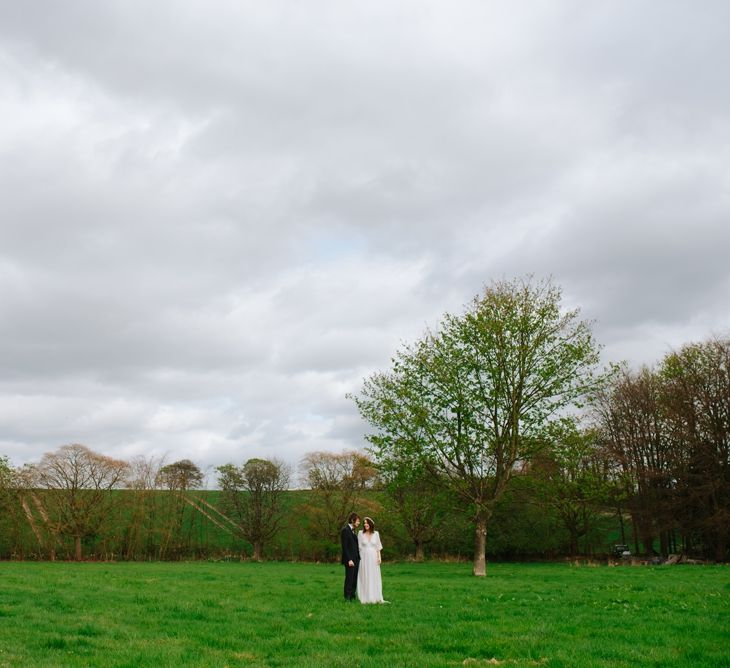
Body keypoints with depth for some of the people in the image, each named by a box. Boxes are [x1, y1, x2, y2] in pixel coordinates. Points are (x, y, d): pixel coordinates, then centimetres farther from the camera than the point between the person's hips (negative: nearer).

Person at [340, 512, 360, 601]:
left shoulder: (353, 530, 16)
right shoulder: (345, 530, -12)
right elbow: (344, 547, -17)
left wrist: (358, 557, 12)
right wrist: (349, 560, -21)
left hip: (356, 559, 9)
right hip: (350, 560, -9)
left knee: (355, 579, 9)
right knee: (349, 579, -3)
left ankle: (352, 596, 16)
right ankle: (347, 597, 5)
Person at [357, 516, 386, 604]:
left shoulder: (376, 534, 5)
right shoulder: (361, 533, 1)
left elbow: (378, 546, 9)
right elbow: (359, 546, 1)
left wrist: (379, 557, -1)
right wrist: (358, 558, -6)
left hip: (373, 557, 2)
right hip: (364, 557, -2)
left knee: (374, 578, 4)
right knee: (364, 578, -1)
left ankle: (376, 598, 9)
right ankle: (365, 598, 4)